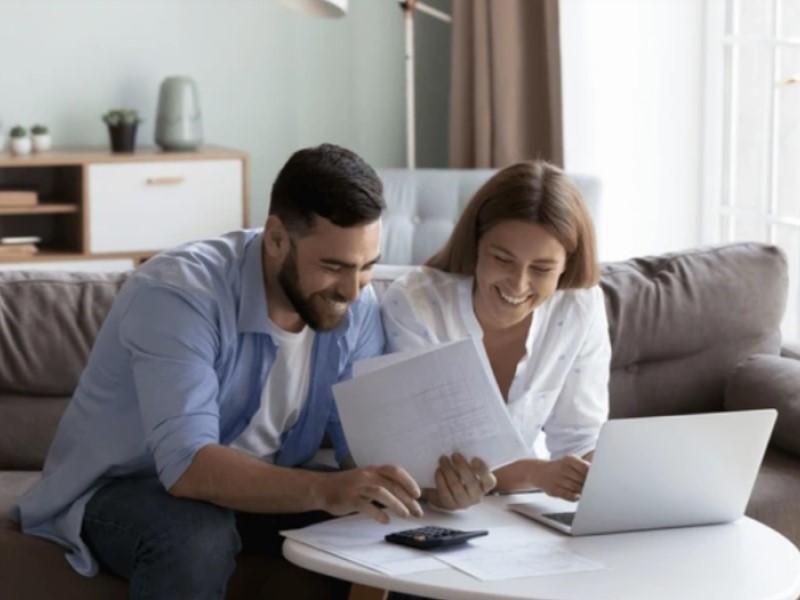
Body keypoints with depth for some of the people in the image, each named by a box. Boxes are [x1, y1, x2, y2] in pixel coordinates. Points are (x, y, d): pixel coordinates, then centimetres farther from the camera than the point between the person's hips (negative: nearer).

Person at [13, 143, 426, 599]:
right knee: (197, 537, -37)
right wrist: (325, 491, -53)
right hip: (122, 488, -5)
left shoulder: (355, 307, -10)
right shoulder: (178, 293, -30)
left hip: (260, 486, 5)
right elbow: (187, 466, -40)